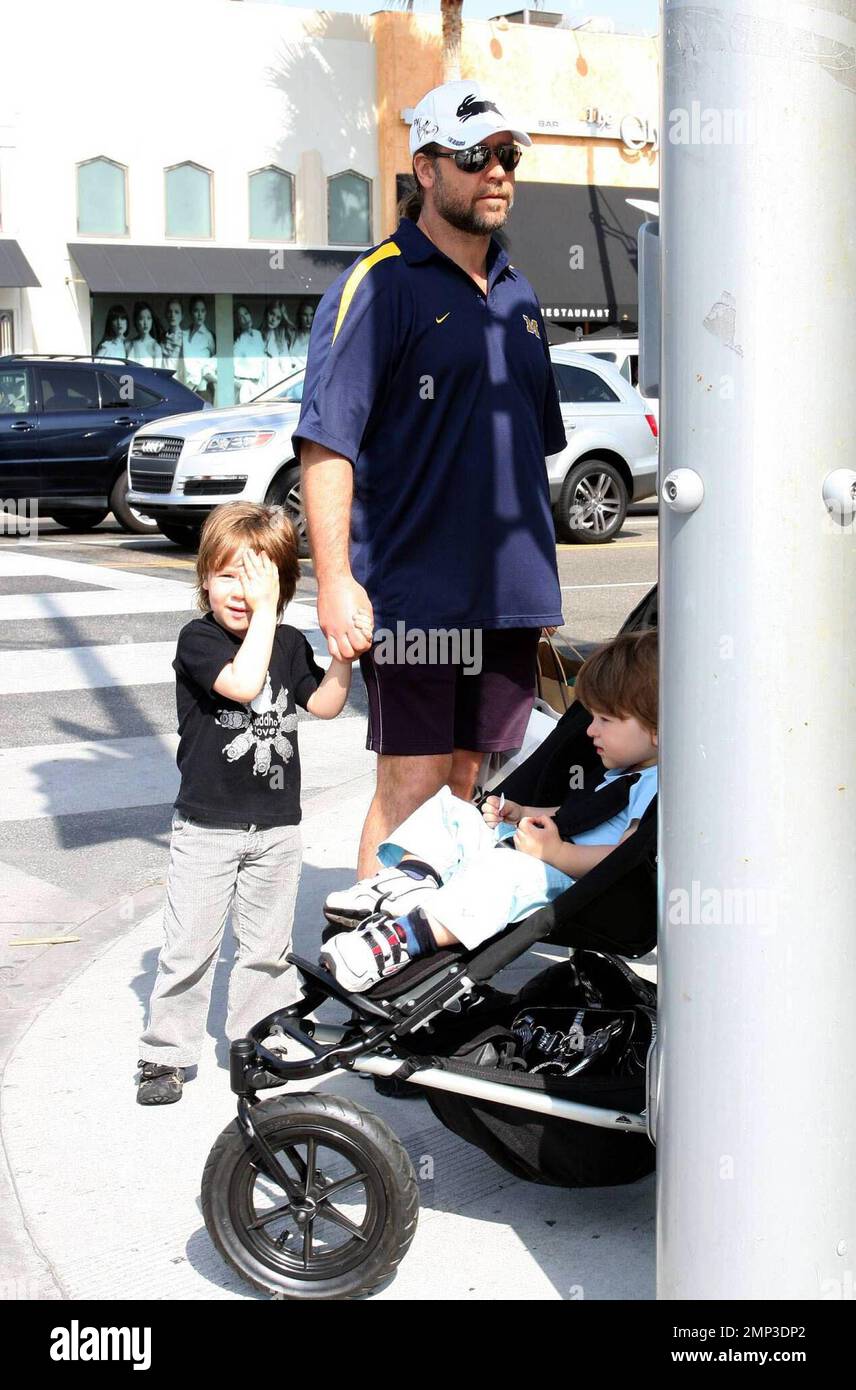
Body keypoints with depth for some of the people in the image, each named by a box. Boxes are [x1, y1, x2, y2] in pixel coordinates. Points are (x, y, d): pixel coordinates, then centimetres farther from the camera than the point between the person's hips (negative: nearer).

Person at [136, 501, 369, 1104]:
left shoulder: (290, 643, 4)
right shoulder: (198, 639, -12)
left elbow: (324, 704, 3)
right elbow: (242, 683, -28)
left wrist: (343, 653, -9)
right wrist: (263, 614, -25)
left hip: (277, 826, 4)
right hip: (207, 825, -4)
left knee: (268, 947, 13)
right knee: (190, 946, 3)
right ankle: (165, 1054, 15)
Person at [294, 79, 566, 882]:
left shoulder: (518, 293, 17)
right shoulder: (379, 284, -6)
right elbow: (326, 440, -14)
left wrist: (540, 577, 21)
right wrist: (334, 579, -23)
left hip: (510, 593, 7)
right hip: (413, 593, -6)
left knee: (463, 785, 12)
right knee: (412, 788, -5)